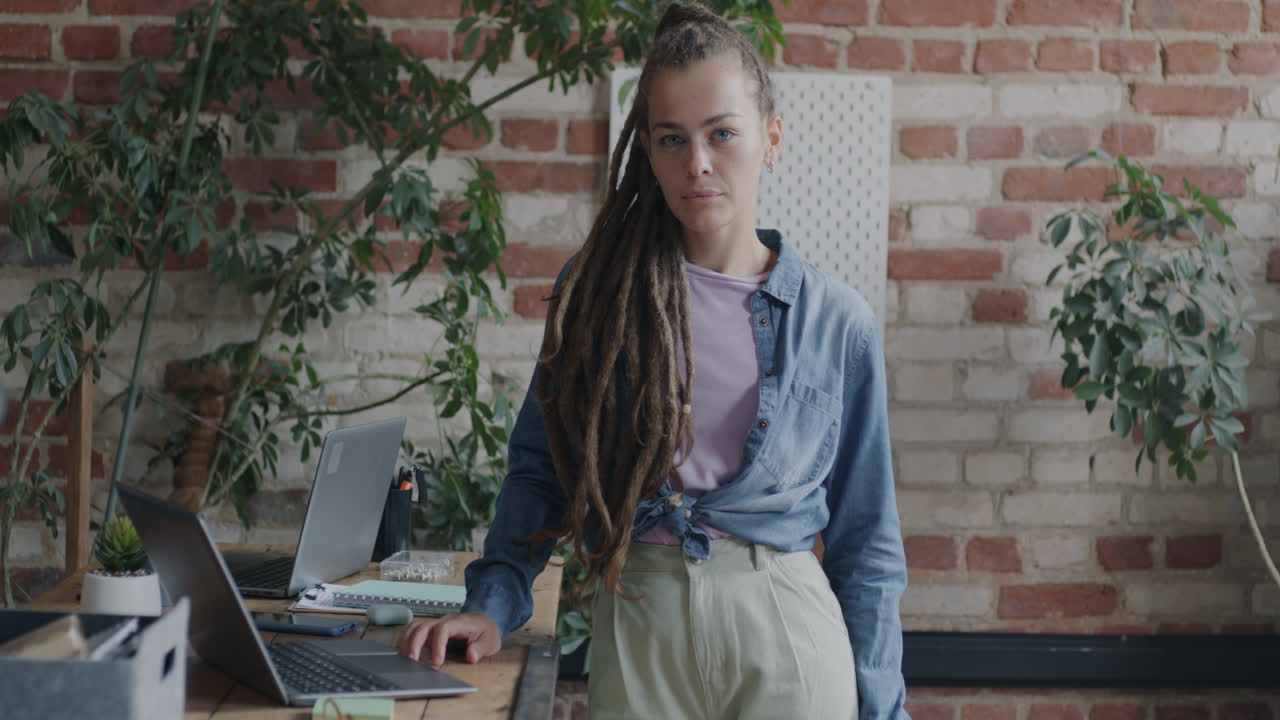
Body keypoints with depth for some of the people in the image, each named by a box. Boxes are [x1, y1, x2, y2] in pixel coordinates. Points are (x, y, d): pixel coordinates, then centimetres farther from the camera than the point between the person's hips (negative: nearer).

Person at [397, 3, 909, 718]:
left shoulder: (838, 323, 2)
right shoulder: (597, 289, 3)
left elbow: (865, 539, 6)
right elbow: (541, 469, 10)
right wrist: (492, 605, -4)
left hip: (786, 631, 0)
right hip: (638, 630, 0)